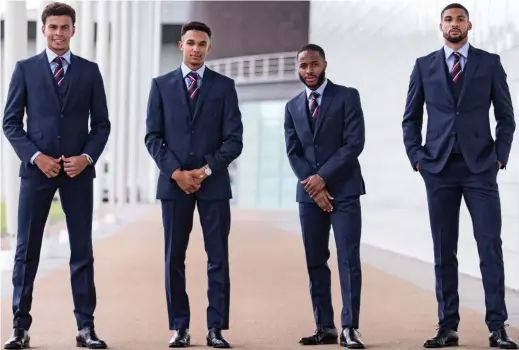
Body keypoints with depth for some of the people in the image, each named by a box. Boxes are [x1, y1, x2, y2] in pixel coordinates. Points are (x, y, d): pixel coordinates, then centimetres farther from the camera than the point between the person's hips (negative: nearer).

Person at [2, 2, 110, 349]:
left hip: (78, 169, 1)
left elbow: (102, 123, 8)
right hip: (37, 168, -1)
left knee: (82, 251, 3)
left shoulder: (89, 70, 7)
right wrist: (36, 156, -10)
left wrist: (86, 157, -7)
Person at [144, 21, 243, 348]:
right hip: (173, 183, 1)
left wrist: (206, 169, -10)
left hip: (214, 182, 0)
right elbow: (153, 137, 3)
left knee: (218, 258, 0)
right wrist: (176, 172, -8)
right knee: (174, 258, 2)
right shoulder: (161, 85, 8)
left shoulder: (224, 85, 6)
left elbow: (234, 139, 0)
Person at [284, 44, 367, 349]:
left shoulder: (347, 96, 0)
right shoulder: (293, 107, 13)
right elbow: (293, 152, 7)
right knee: (315, 262, 4)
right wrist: (314, 186, -7)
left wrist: (323, 177, -13)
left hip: (344, 190, -4)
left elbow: (355, 143, -9)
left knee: (349, 260, -8)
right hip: (310, 193, 4)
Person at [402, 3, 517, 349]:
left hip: (480, 167, -1)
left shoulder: (490, 63, 6)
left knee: (490, 245, -6)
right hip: (439, 168, 1)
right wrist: (417, 158, 2)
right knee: (444, 250, 3)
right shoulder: (424, 65, 9)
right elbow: (411, 118, 12)